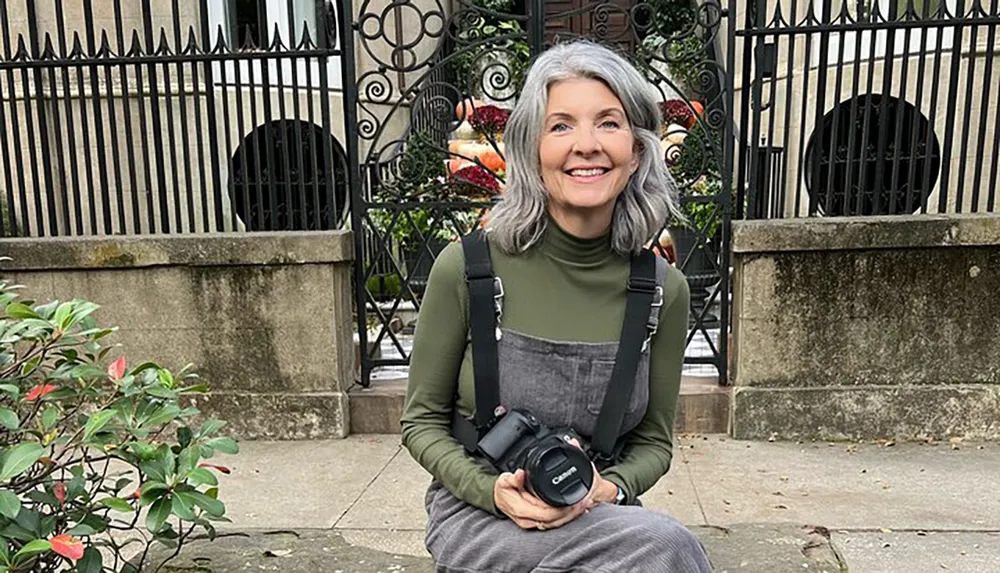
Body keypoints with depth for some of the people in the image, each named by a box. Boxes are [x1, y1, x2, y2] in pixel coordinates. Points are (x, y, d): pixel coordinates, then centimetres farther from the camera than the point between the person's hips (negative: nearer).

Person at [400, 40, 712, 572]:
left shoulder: (662, 288, -6)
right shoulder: (468, 267, -13)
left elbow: (653, 440, 5)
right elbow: (422, 420, -2)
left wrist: (608, 489, -15)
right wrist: (491, 490, -18)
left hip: (598, 514, 3)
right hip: (474, 516, -3)